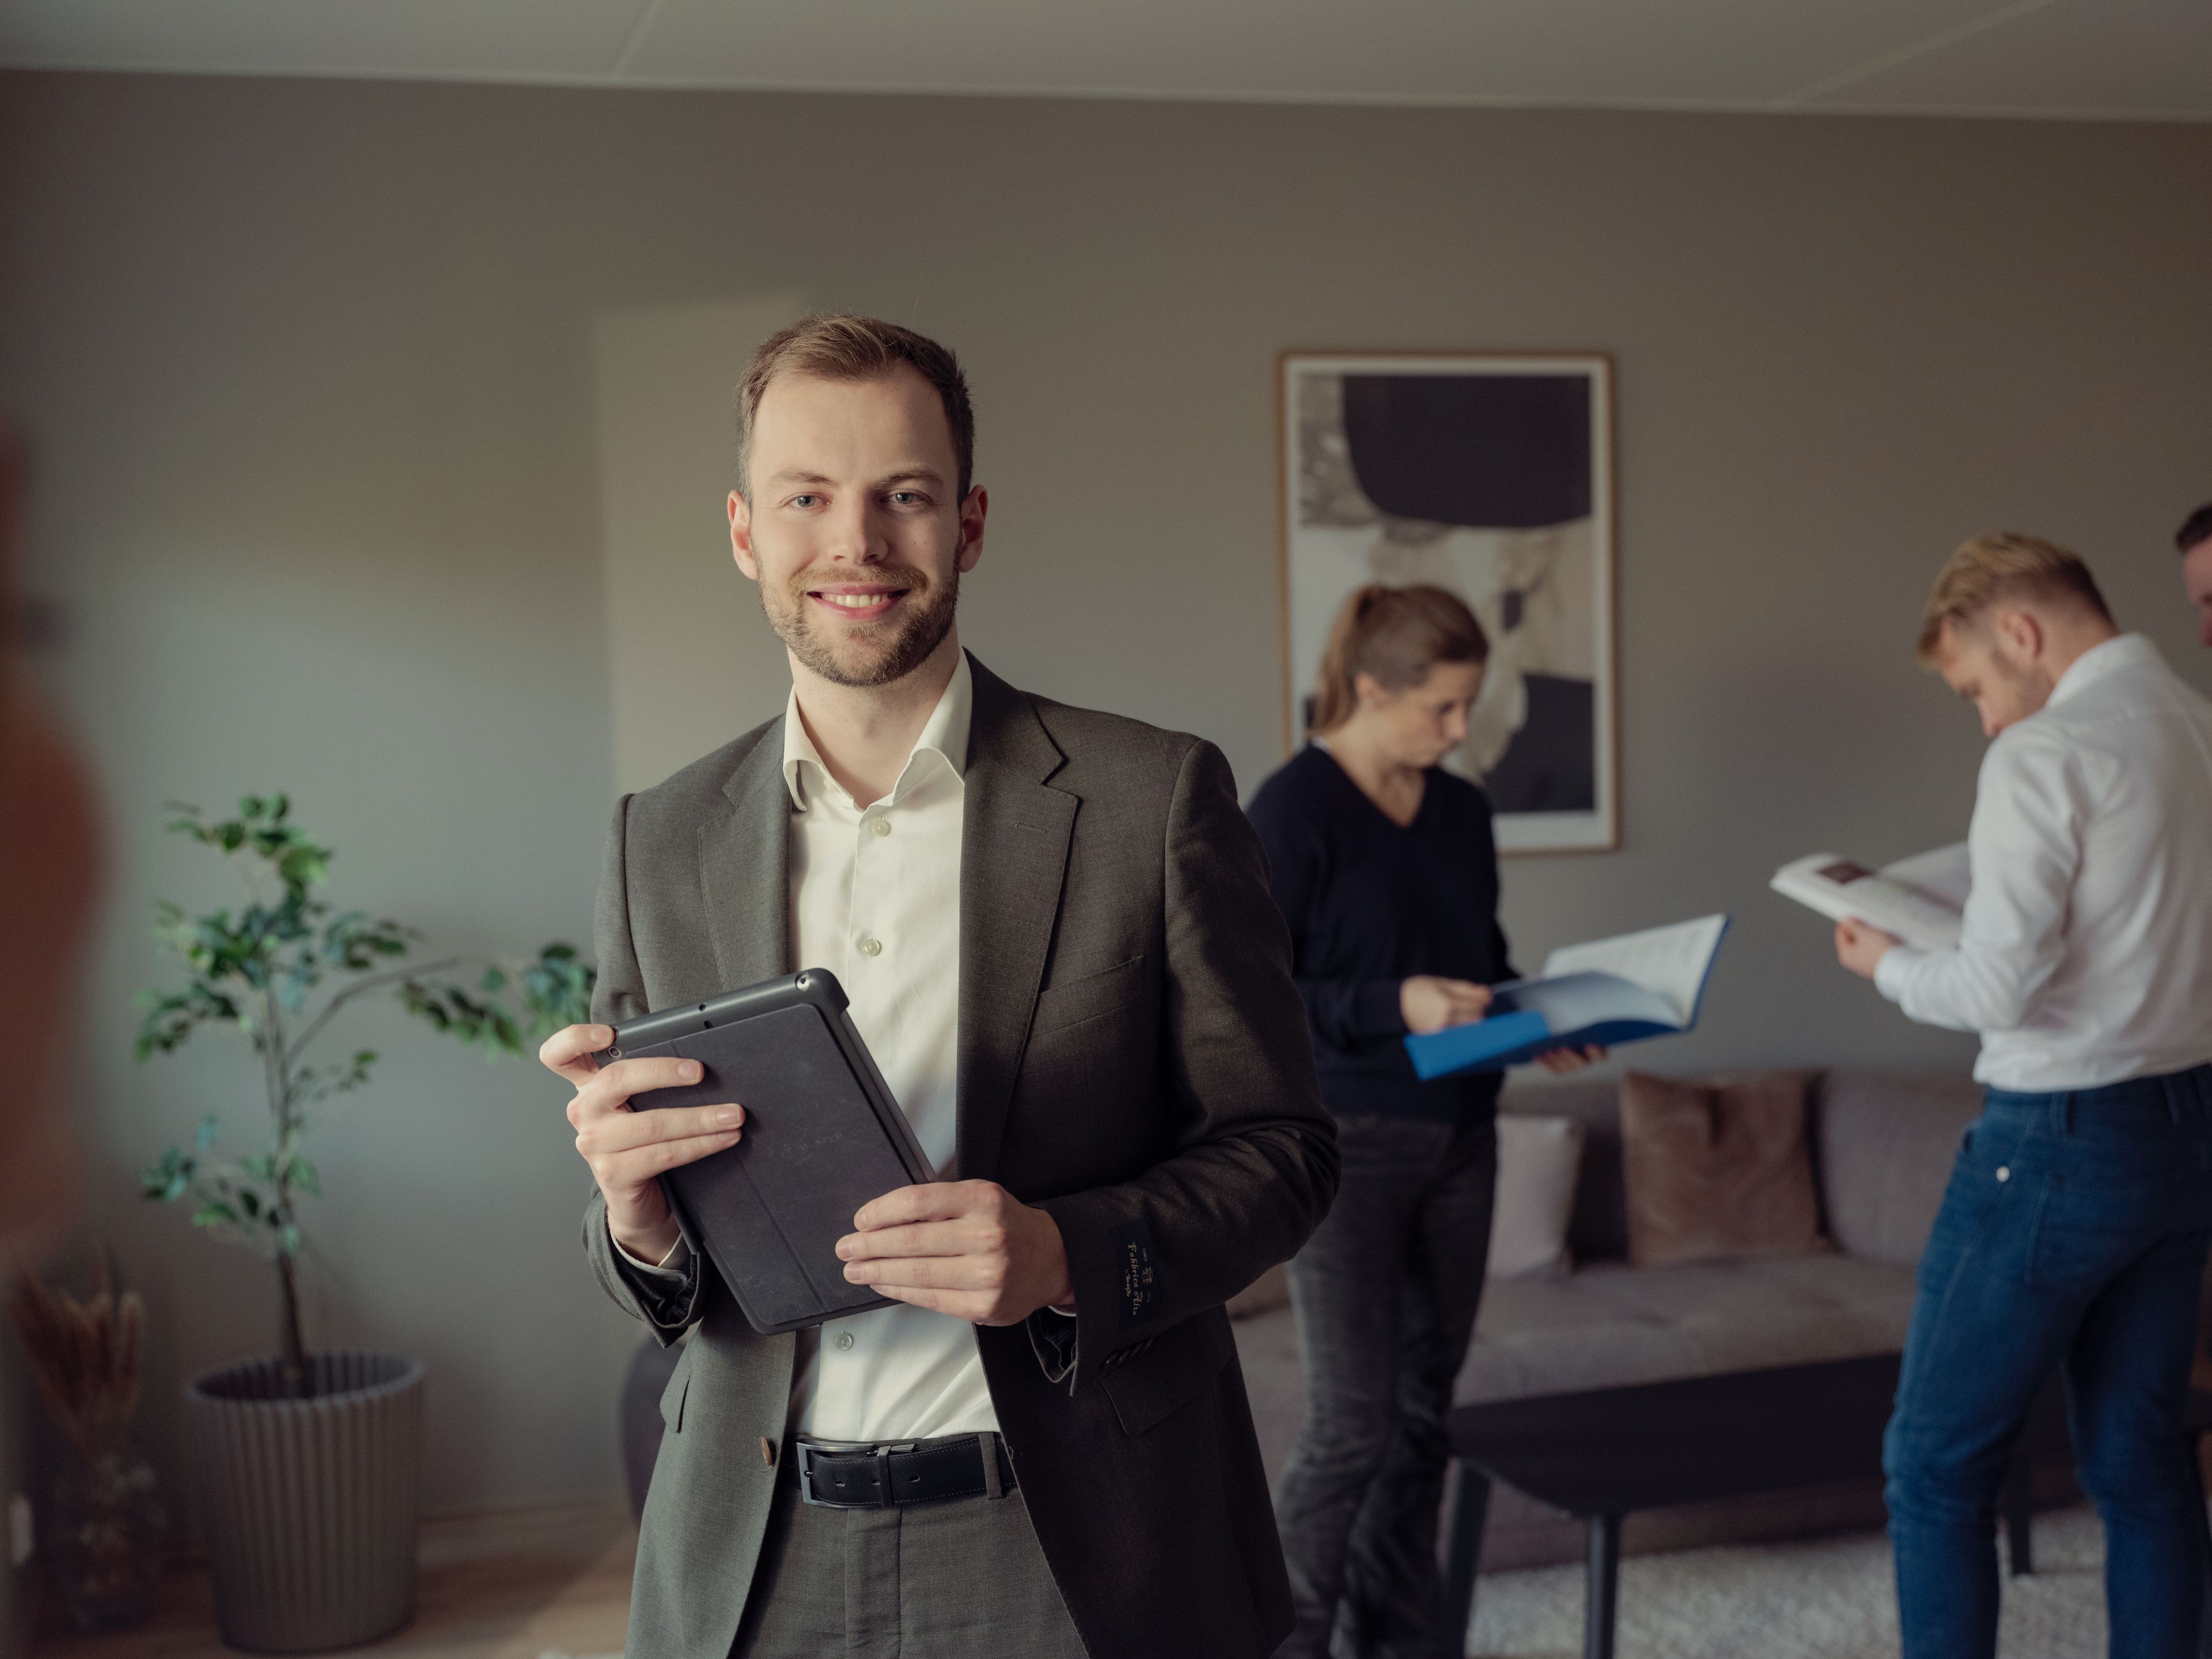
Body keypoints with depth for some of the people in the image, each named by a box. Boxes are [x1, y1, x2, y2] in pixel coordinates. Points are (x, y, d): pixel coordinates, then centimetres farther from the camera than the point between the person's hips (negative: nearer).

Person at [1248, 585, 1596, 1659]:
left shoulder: (1462, 812, 9)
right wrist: (1391, 1006, -24)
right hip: (1344, 1145, -6)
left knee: (1426, 1400, 13)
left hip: (1459, 1138, 7)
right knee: (1354, 1420, -6)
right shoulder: (1293, 810, -11)